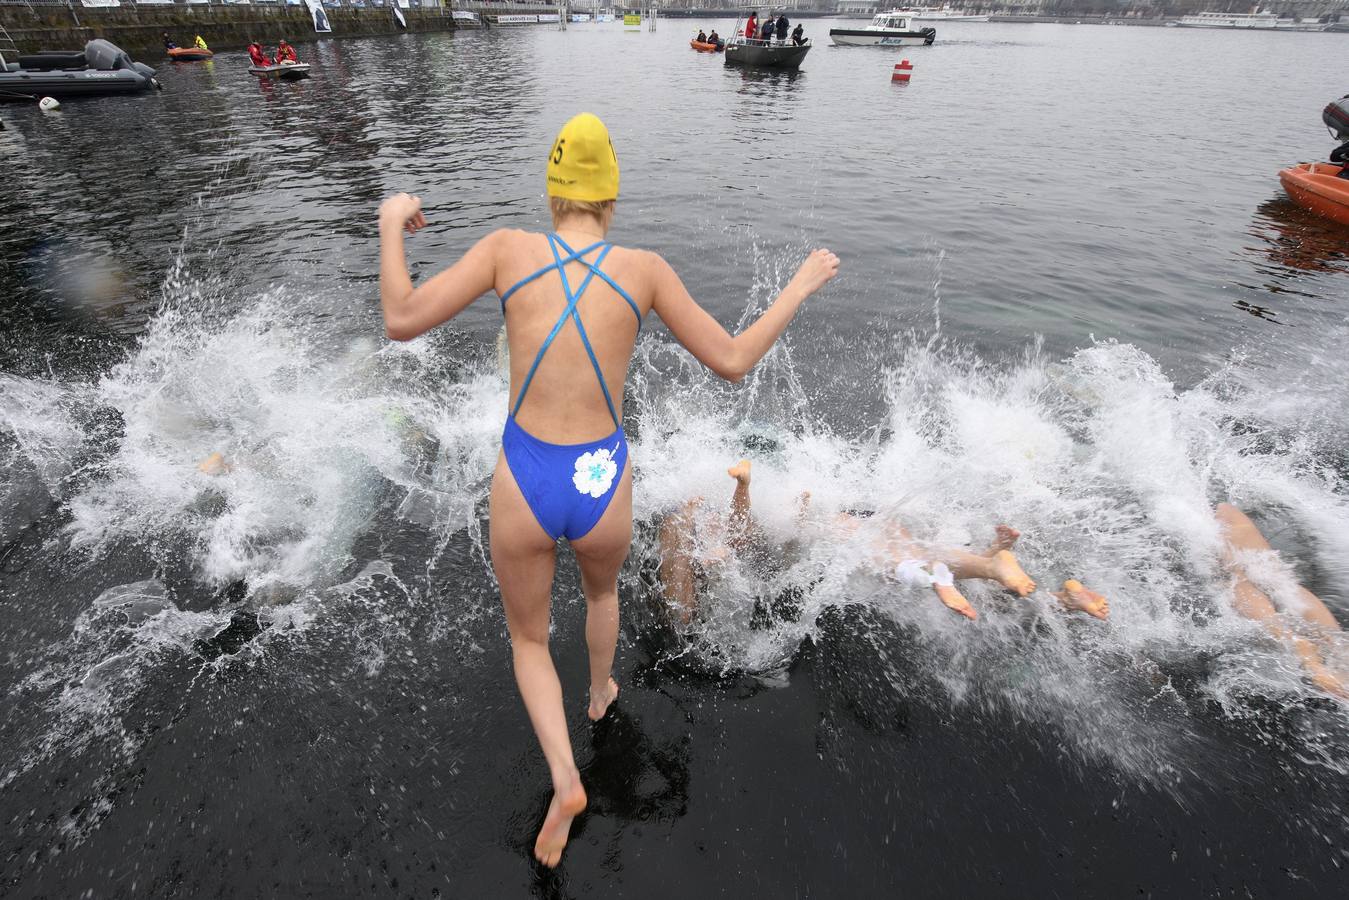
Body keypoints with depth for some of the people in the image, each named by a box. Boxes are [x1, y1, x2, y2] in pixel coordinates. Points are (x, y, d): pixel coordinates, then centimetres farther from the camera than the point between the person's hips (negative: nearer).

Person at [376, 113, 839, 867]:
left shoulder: (508, 247, -4)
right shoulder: (645, 267, -4)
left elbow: (402, 322, -6)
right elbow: (733, 363, -3)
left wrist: (391, 226, 12)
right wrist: (802, 286, 11)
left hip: (523, 487, 0)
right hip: (603, 490, 1)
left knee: (529, 640, 27)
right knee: (602, 588, 38)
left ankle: (565, 779, 11)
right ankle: (601, 694, 62)